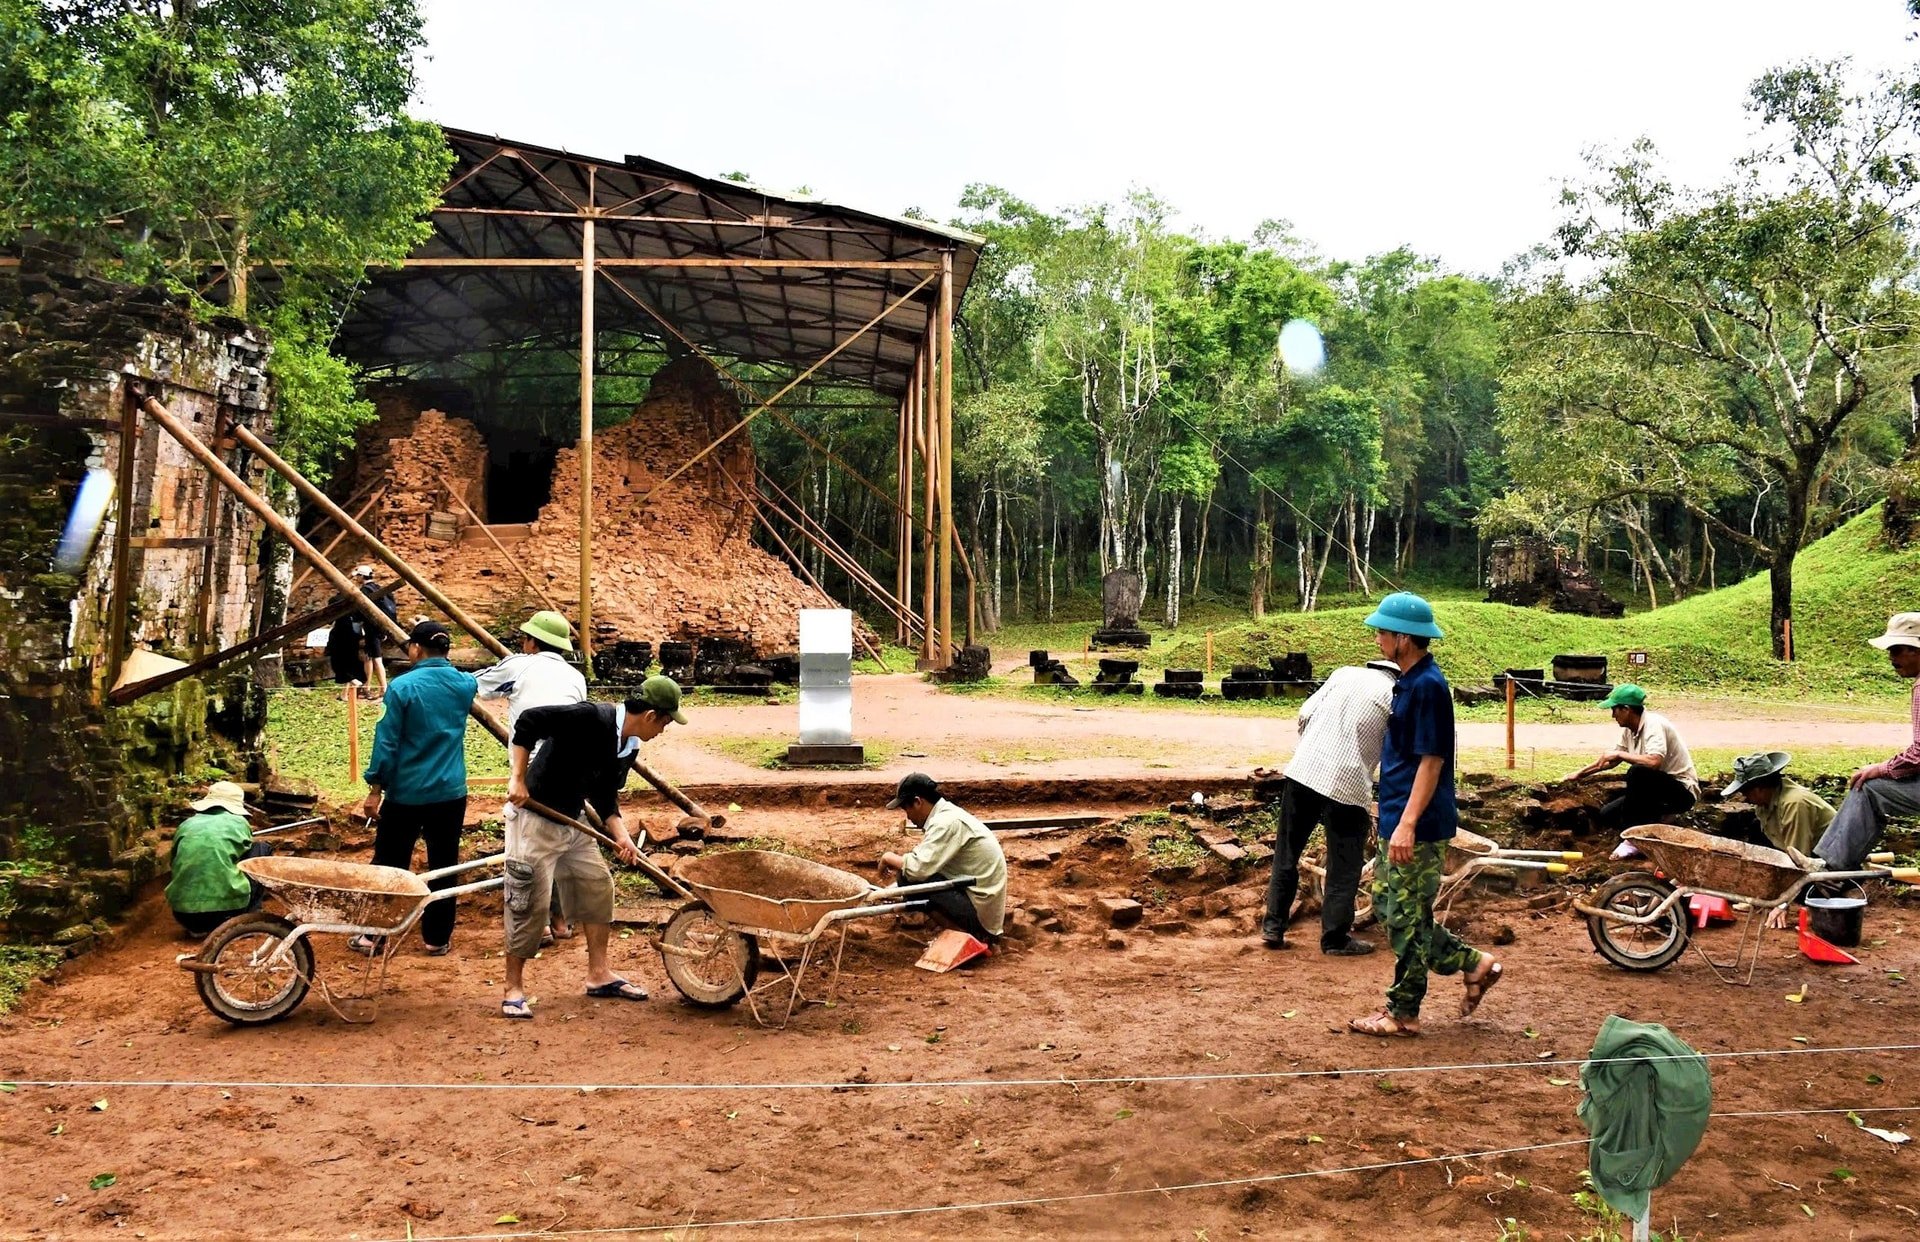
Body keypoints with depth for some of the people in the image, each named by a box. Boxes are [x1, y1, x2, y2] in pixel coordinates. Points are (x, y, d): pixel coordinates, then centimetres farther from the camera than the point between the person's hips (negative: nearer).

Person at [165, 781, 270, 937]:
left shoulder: (186, 825, 14)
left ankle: (198, 927, 16)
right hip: (228, 911, -4)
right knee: (262, 849, 17)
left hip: (184, 915, 4)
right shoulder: (239, 823, 7)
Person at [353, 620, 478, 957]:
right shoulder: (464, 684, 1)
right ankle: (437, 939, 13)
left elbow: (386, 742, -11)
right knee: (443, 866, 9)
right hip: (450, 793, 3)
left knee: (388, 865, 8)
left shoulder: (403, 686, -12)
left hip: (406, 792, -3)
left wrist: (375, 789, -5)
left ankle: (372, 936, 14)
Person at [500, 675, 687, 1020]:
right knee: (530, 901, -6)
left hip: (573, 824, 9)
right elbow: (529, 720, -28)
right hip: (536, 819, -9)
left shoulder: (629, 748, 3)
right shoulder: (591, 719, -25)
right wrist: (518, 779, -27)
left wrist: (621, 834, -4)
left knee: (598, 887, 13)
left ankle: (599, 975, 24)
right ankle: (514, 989, 8)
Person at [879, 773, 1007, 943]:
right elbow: (926, 862, 19)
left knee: (910, 878, -14)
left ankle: (966, 934, -8)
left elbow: (918, 869, -26)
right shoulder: (948, 815, 11)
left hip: (977, 912, -10)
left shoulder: (947, 822, -19)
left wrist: (890, 858, -8)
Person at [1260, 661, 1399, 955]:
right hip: (1348, 785, -4)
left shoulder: (1345, 674, 13)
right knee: (1344, 867, 11)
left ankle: (1273, 928, 20)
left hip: (1303, 771, 4)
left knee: (1286, 855, 15)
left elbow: (1305, 713, 8)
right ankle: (1335, 938, 16)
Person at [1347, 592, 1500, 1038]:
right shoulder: (1409, 681, 12)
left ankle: (1402, 1013, 11)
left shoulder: (1427, 686, -18)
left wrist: (1407, 824, -24)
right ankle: (1473, 964, 24)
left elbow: (1431, 760, -21)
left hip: (1417, 827, -10)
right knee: (1389, 908, 16)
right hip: (1397, 820, 10)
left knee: (1407, 918, 0)